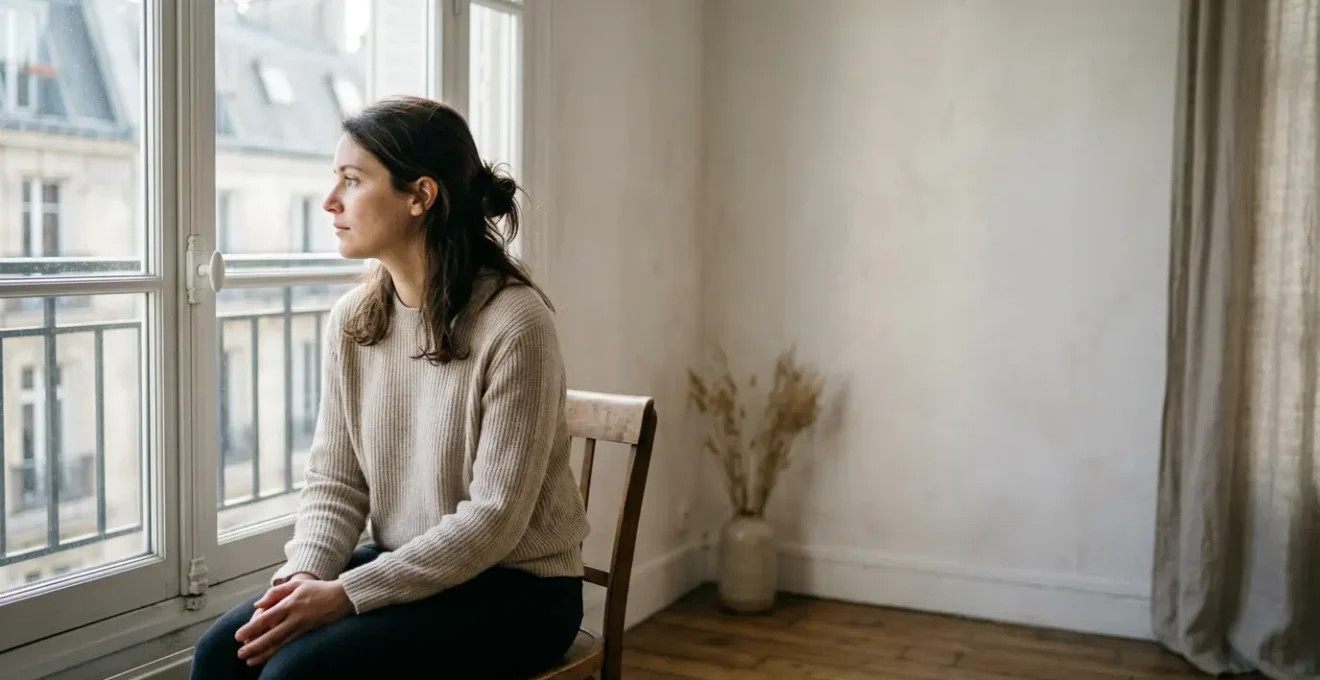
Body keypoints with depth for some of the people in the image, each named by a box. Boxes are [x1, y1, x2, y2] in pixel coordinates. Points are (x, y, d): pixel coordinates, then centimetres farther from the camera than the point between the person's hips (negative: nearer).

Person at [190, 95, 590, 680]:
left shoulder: (514, 322, -20)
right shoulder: (351, 318, 1)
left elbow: (494, 519, -21)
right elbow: (333, 481, 4)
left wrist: (345, 594, -22)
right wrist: (307, 573, -16)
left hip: (514, 586, -6)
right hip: (402, 568, 6)